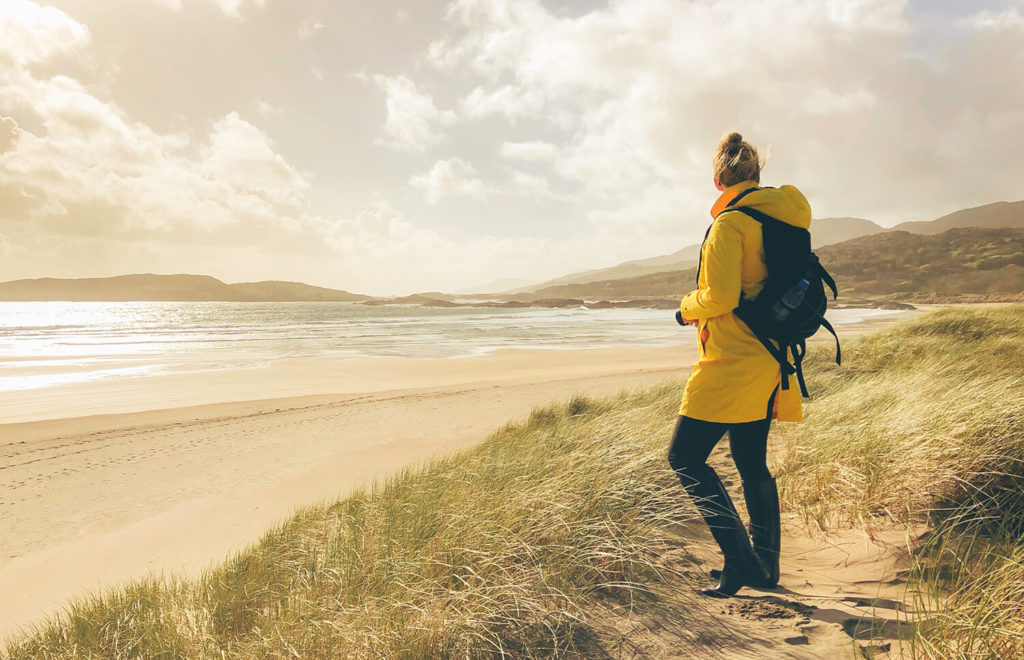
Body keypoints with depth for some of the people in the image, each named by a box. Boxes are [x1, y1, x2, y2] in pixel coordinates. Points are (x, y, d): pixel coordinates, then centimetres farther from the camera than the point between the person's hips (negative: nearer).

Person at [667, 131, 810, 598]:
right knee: (752, 463, 17)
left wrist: (687, 307, 0)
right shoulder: (784, 220, 12)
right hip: (768, 363, 9)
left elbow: (721, 297, -20)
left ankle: (740, 562, -5)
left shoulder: (729, 223, -13)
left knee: (686, 456, -4)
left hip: (732, 363, -9)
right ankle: (764, 566, 26)